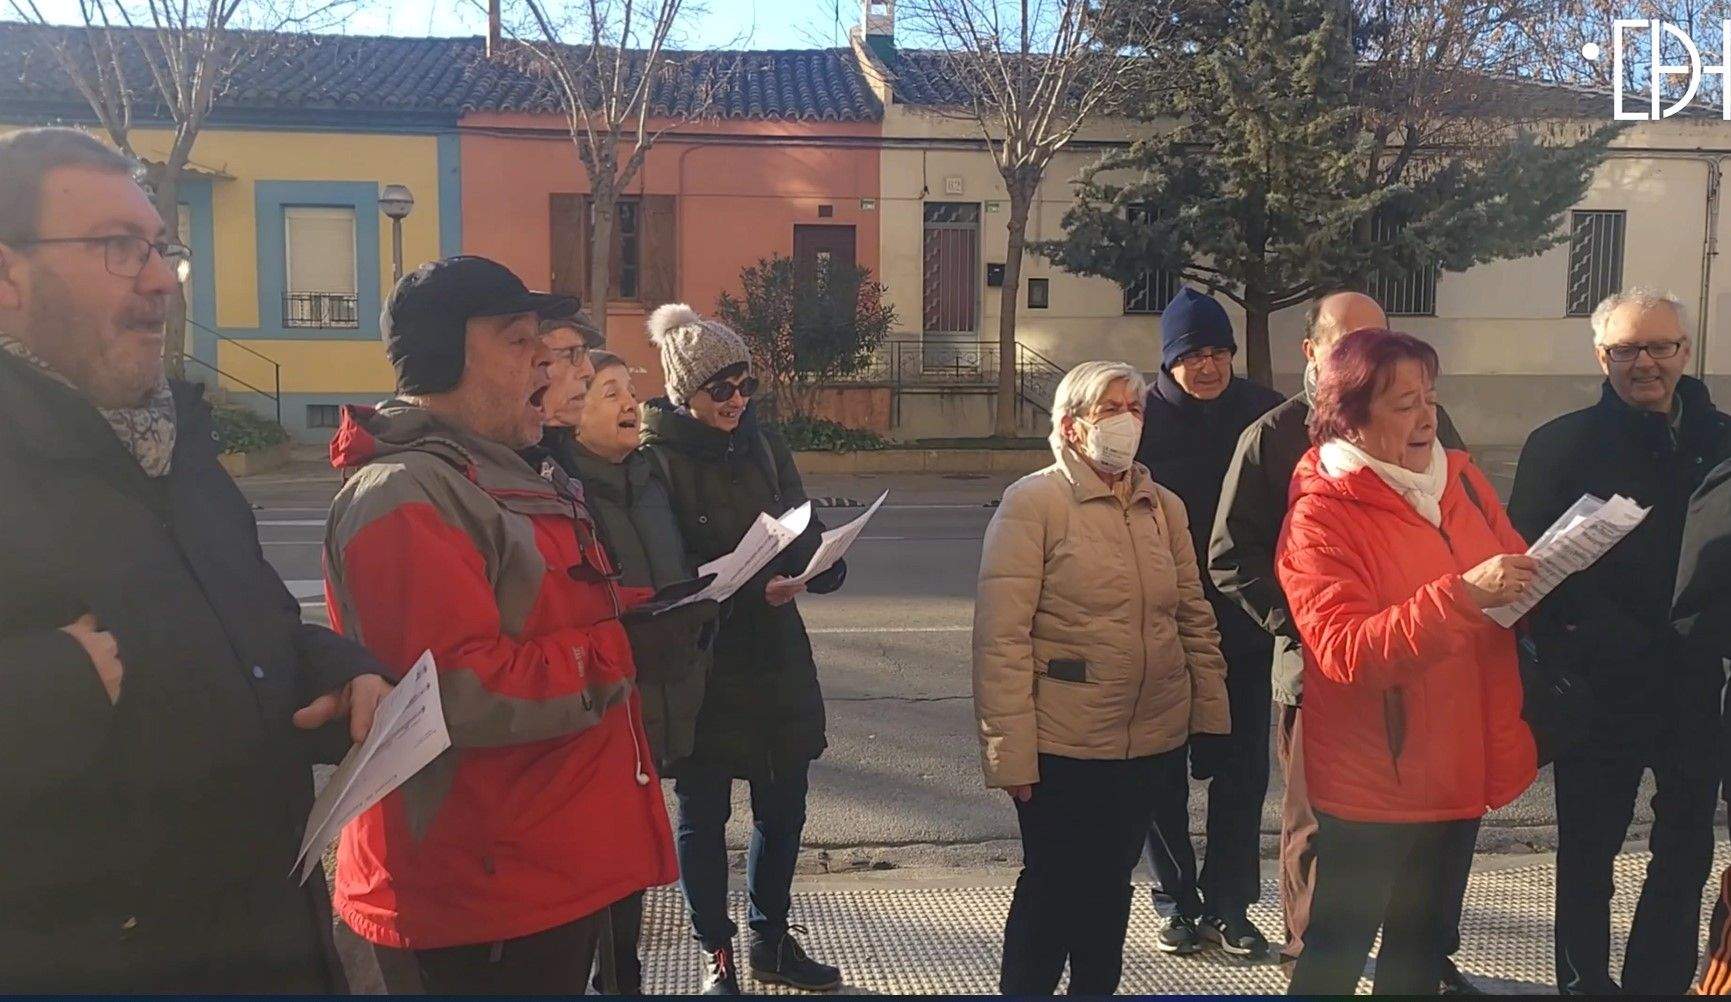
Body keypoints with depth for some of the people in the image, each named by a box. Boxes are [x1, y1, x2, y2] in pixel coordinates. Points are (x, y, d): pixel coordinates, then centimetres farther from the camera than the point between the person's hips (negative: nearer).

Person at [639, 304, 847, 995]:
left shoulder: (763, 446, 6)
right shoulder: (655, 458, -12)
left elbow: (801, 532, 8)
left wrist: (816, 564, -14)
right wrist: (752, 590, -25)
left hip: (776, 658, 5)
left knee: (783, 806, 13)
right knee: (703, 815, 9)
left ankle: (772, 942, 33)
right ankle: (717, 956, 27)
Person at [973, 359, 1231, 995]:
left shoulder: (1165, 506, 10)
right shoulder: (1033, 501, -9)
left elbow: (1194, 617, 14)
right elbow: (1000, 636, -13)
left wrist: (1211, 716, 9)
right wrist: (1011, 752, -16)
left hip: (1153, 742, 5)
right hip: (1064, 745, -5)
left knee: (1111, 884, 18)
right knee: (1053, 890, 7)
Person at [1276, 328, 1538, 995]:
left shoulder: (1460, 478, 4)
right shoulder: (1319, 515, -16)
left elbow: (1514, 572, 16)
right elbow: (1344, 652, -24)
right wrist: (1462, 595, -31)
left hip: (1461, 765, 7)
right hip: (1372, 783, -6)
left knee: (1424, 942, 21)